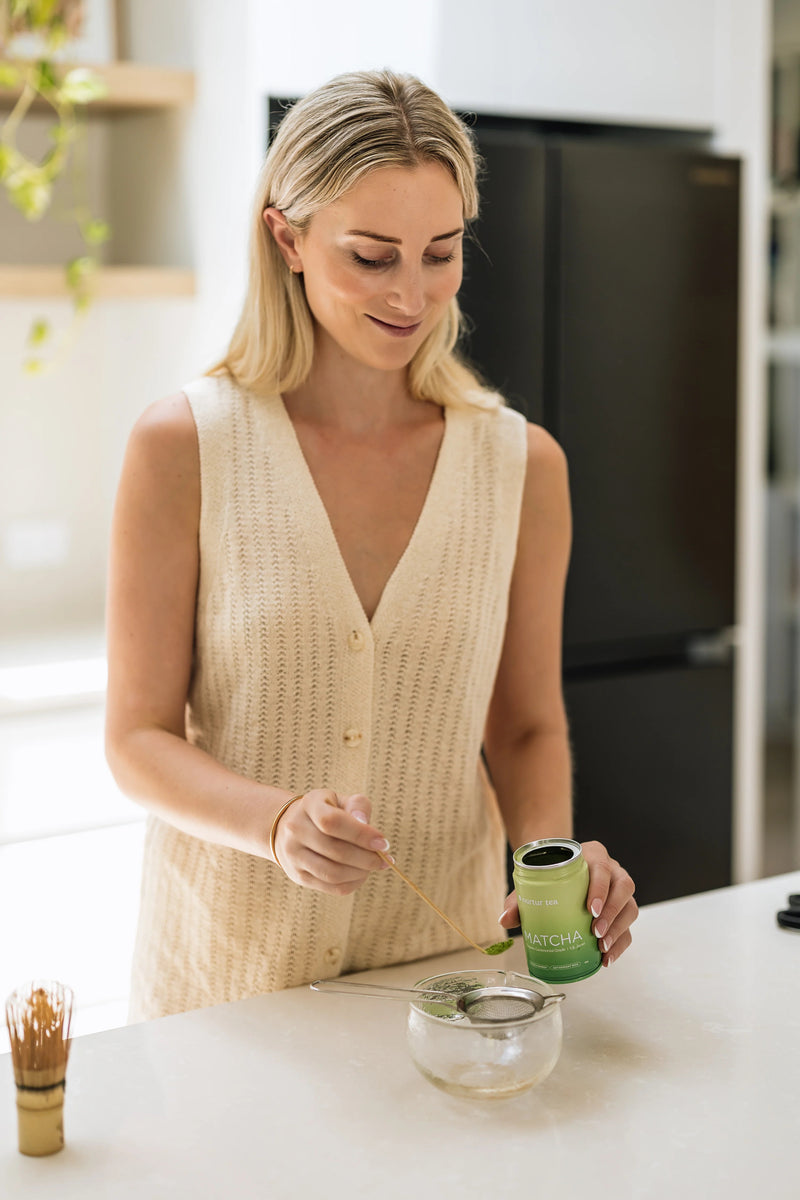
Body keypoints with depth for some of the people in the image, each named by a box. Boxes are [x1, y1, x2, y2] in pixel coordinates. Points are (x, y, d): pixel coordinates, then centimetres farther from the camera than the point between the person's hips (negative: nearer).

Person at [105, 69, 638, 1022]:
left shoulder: (522, 465, -3)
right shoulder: (183, 448, -10)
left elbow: (527, 727, 6)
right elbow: (139, 739, -8)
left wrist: (553, 858, -14)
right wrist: (277, 824, -26)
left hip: (441, 964, 2)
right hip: (230, 966, -2)